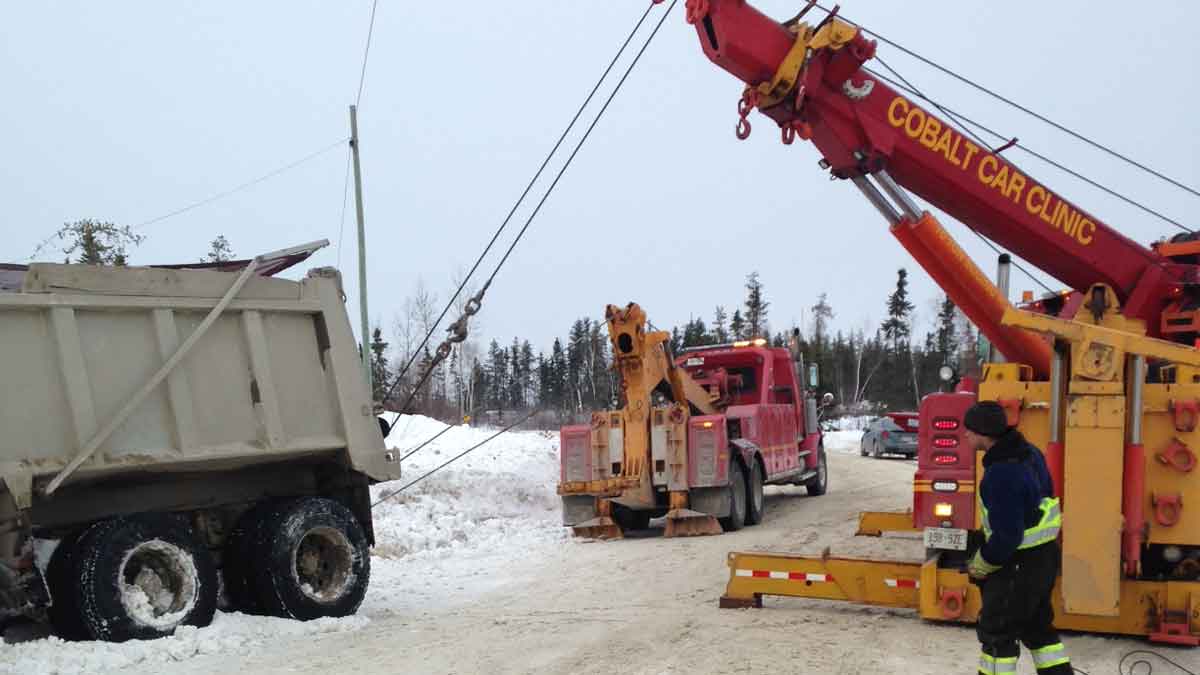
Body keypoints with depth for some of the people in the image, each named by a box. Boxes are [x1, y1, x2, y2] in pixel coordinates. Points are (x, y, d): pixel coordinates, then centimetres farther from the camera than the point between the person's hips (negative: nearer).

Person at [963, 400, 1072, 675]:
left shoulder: (1002, 473, -28)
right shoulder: (1028, 452, 2)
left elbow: (1007, 536, -28)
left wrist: (981, 565, -10)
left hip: (1019, 563, -10)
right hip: (1045, 553, 10)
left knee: (996, 631, 4)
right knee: (1037, 625, 22)